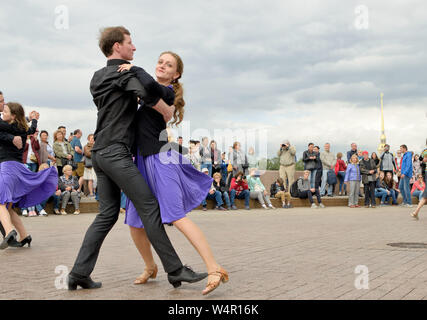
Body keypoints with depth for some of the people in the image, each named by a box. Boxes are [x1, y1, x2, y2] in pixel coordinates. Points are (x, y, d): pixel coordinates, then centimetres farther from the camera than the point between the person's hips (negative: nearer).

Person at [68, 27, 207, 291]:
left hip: (100, 152, 9)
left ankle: (80, 273, 7)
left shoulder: (98, 77, 20)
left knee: (107, 214, 10)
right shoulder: (125, 72, -7)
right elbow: (147, 94, -25)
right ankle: (175, 270, -7)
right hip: (117, 153, -9)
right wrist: (168, 112, -9)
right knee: (149, 208, -9)